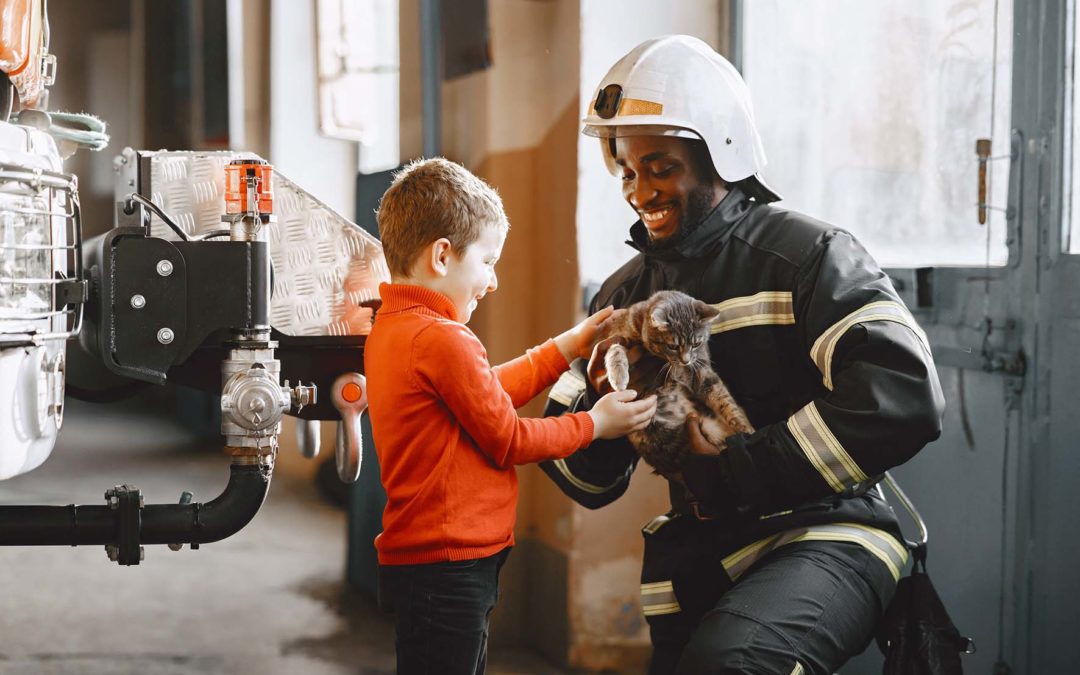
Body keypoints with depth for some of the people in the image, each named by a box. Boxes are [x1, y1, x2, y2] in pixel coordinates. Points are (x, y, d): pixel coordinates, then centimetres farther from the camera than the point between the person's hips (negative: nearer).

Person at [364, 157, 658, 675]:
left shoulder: (389, 329, 12)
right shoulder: (443, 339, -20)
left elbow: (486, 394, 16)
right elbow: (508, 440, -13)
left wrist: (567, 346, 18)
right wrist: (594, 425, 0)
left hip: (413, 554, 10)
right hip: (447, 568, -10)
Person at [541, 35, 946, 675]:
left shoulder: (806, 254, -8)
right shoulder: (626, 294, 10)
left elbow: (905, 397, -25)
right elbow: (588, 483, 13)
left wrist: (735, 470, -22)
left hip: (822, 534, -7)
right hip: (698, 558, 7)